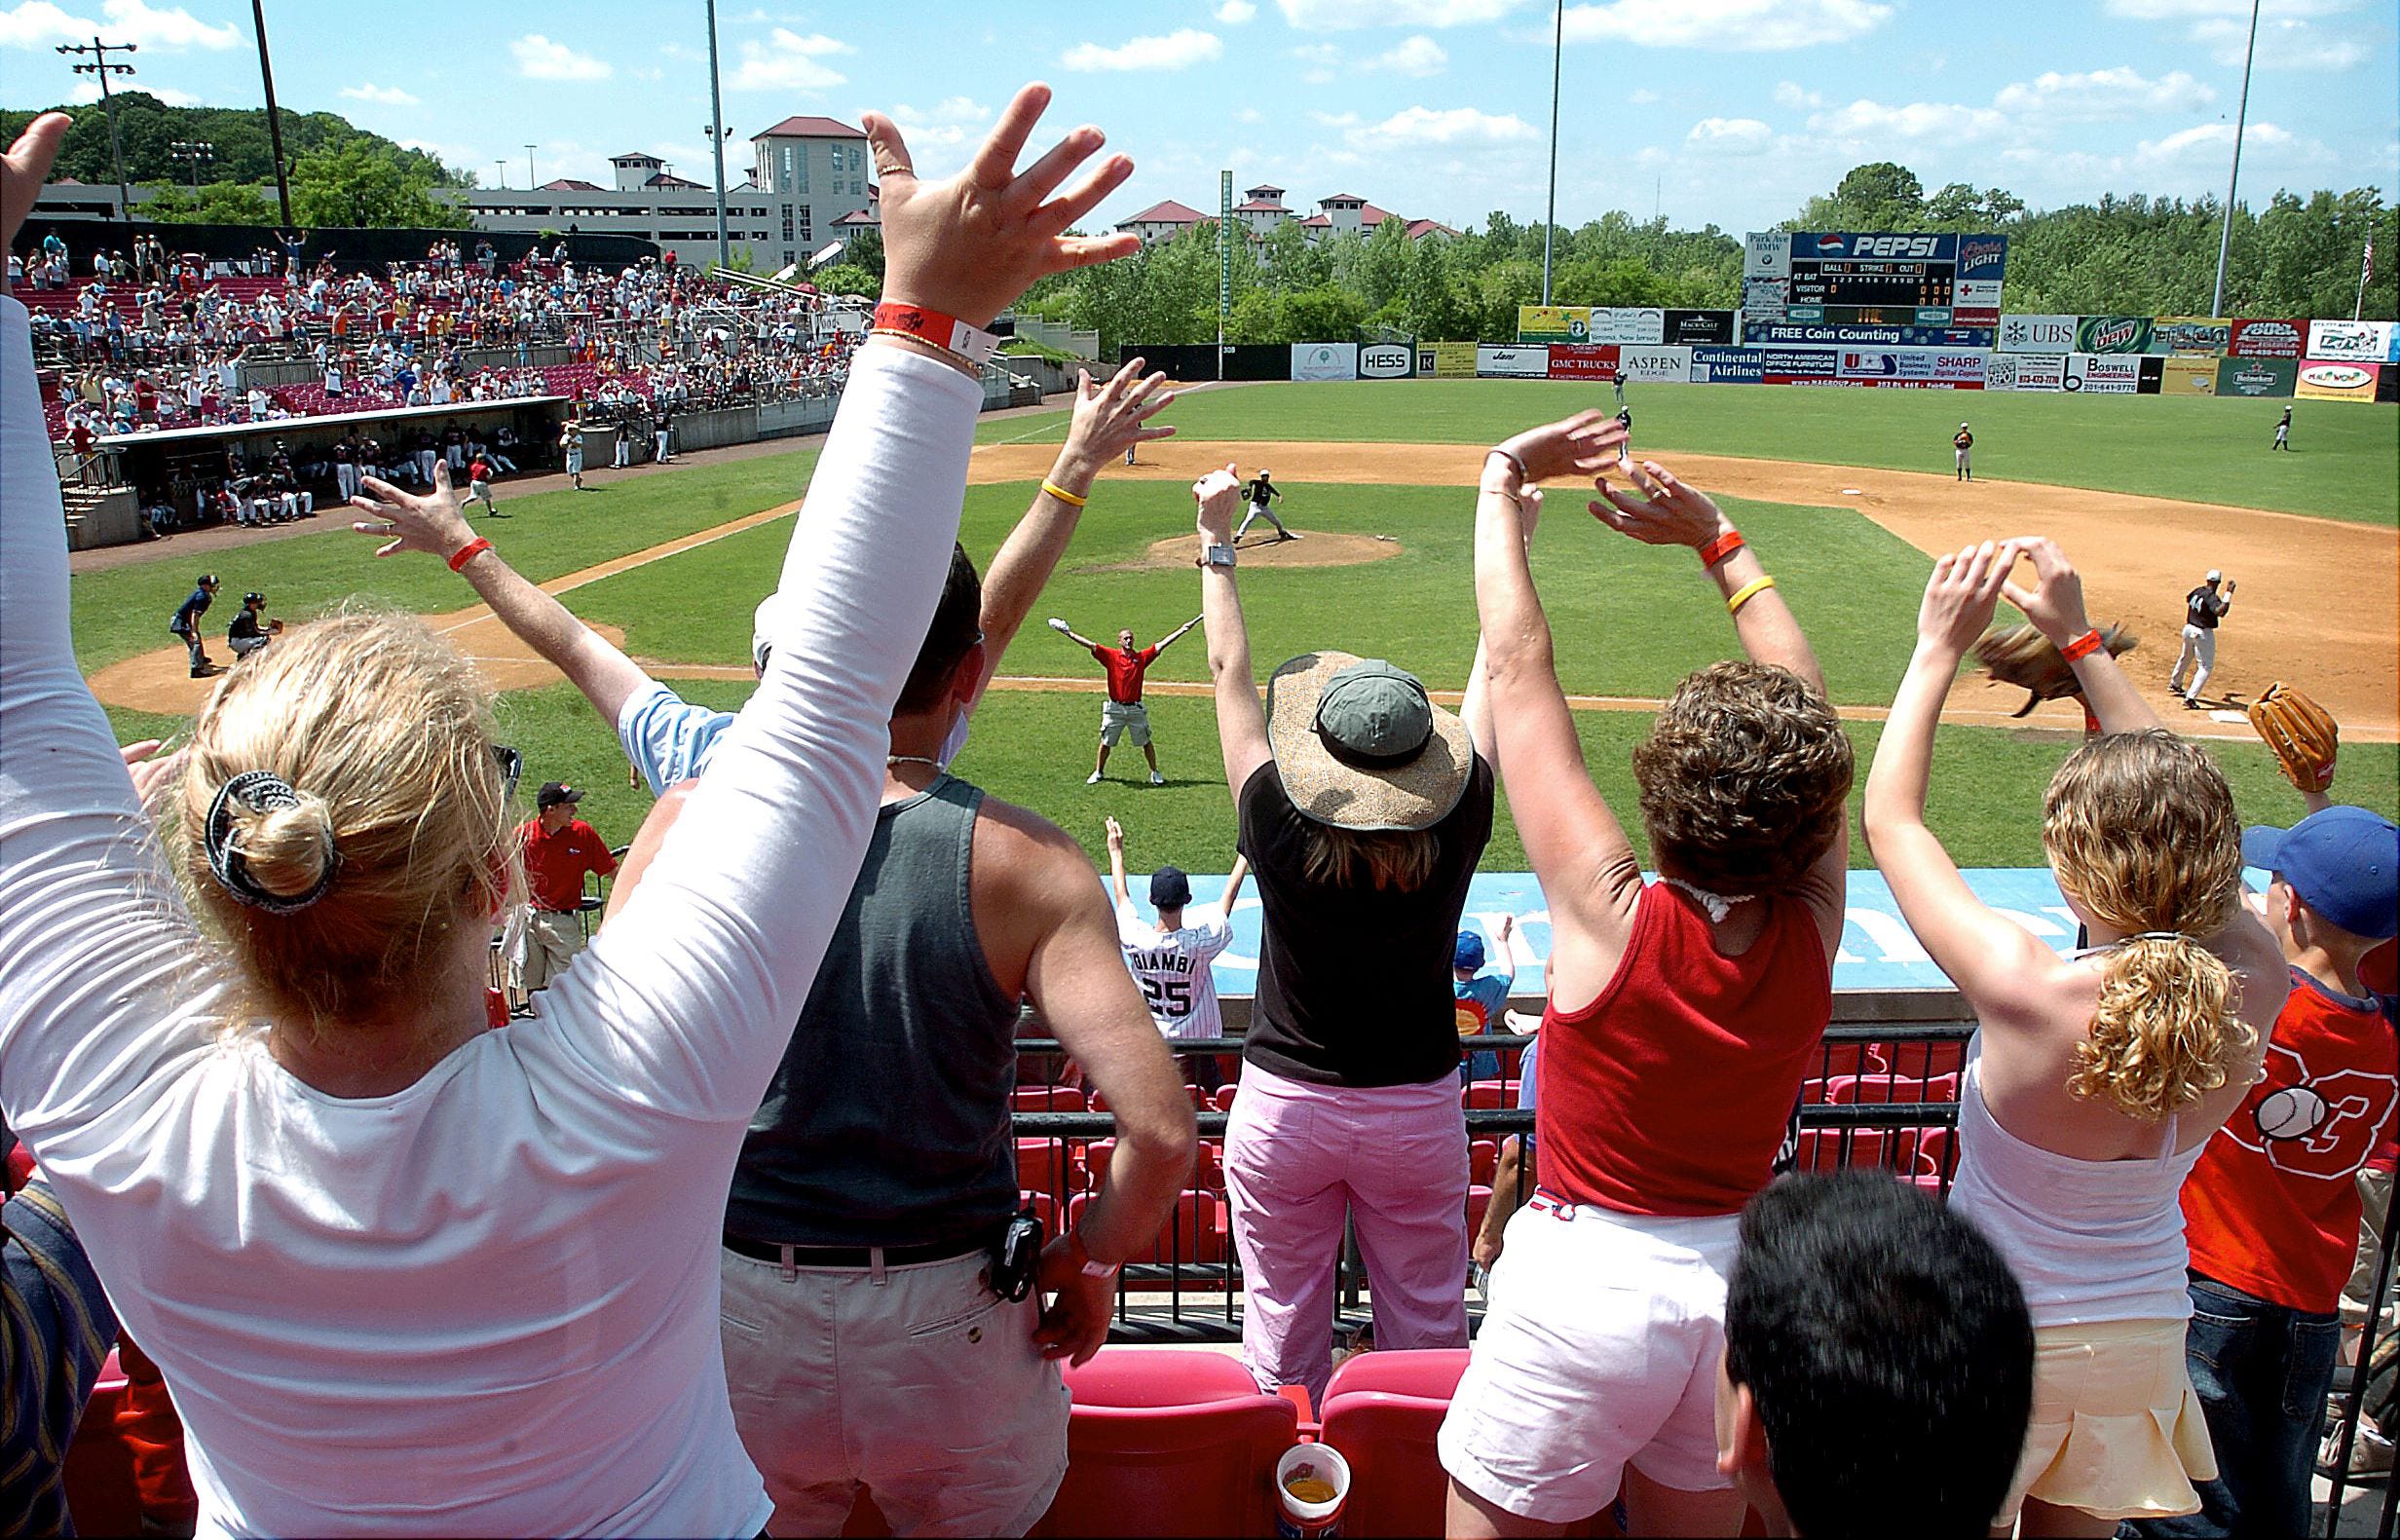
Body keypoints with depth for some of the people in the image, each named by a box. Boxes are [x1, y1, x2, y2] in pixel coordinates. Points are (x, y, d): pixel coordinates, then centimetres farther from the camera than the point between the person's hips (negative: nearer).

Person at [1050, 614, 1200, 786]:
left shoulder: (1142, 657, 2)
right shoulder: (1111, 655, -2)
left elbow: (1162, 644, -1)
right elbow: (1089, 644, -9)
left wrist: (1184, 629, -5)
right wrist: (1067, 632, -17)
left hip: (1135, 709, 1)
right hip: (1114, 708, -1)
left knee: (1146, 742, 5)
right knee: (1106, 743, 8)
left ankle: (1155, 773, 17)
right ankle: (1098, 772, 22)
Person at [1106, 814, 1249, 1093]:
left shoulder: (1137, 940, -14)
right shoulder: (1200, 942, -18)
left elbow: (1122, 896, 4)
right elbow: (1229, 895, -3)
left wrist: (1116, 851, 18)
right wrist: (1245, 853, 11)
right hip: (1195, 1043, -1)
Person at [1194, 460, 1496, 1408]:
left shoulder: (1279, 834, -20)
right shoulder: (1457, 833, -18)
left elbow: (1230, 674, -9)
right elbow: (1495, 677, -5)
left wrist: (1216, 542, 2)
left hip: (1282, 1107, -1)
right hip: (1417, 1109, 1)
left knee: (1282, 1328, 16)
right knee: (1428, 1331, 17)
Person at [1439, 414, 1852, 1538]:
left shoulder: (1612, 913, -22)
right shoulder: (1813, 927, -10)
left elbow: (1518, 669, -15)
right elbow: (1800, 713, 4)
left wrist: (1503, 486, -5)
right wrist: (1715, 539, 8)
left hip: (1586, 1286, -5)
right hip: (1740, 1278, 5)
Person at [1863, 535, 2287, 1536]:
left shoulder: (2031, 994, -31)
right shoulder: (2256, 986, -17)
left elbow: (1890, 817, -19)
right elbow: (2173, 804, -2)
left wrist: (1940, 647, -12)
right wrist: (2080, 639, 0)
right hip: (2144, 1338, 5)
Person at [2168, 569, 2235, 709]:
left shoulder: (2198, 591, 2)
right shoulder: (2212, 597, -21)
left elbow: (2187, 598, 24)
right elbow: (2220, 612, -38)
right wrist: (2228, 593, -34)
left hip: (2189, 628, 8)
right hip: (2203, 634, -8)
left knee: (2185, 657, 31)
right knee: (2206, 666, -2)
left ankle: (2174, 684, 51)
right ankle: (2190, 698, -14)